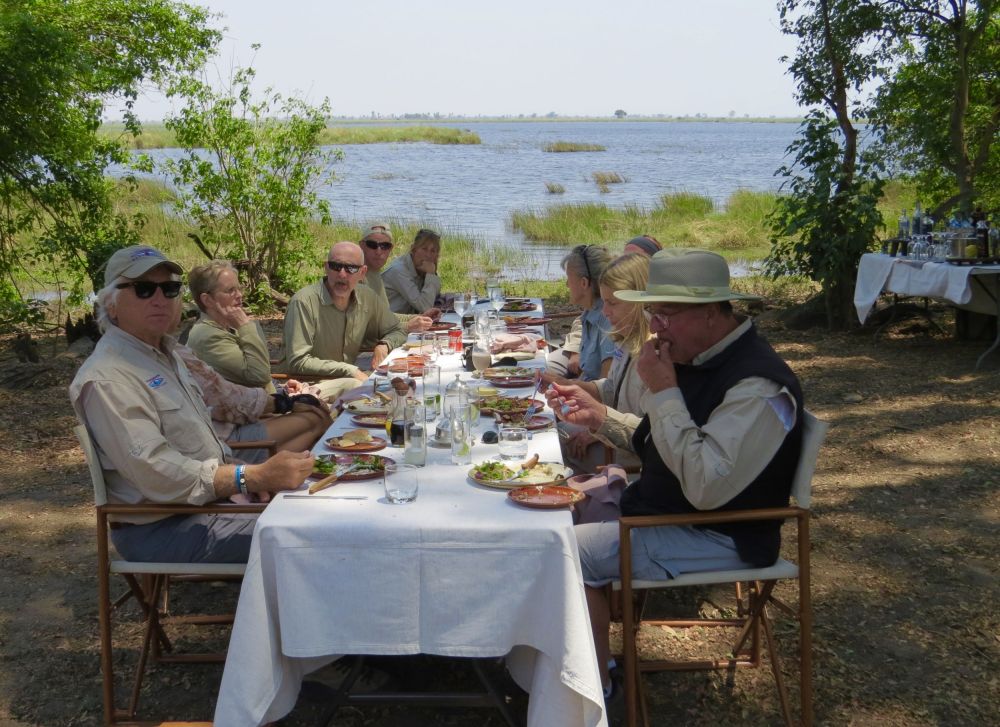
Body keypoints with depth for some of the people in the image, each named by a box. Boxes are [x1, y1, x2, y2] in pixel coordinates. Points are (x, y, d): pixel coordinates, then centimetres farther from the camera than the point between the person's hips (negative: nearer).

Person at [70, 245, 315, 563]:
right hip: (160, 529, -10)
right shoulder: (107, 379, -19)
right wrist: (257, 477, -32)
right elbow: (161, 477, -27)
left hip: (209, 499, 10)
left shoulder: (165, 354, 13)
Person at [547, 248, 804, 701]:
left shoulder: (758, 386, -26)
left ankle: (598, 687, 1)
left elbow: (706, 487, -34)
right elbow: (655, 443, 17)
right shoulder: (696, 358, 4)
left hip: (718, 537, -10)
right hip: (661, 503, 10)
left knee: (570, 553, -18)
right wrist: (596, 416, 2)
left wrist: (664, 391, -30)